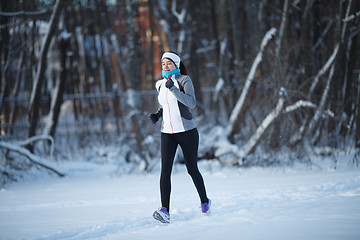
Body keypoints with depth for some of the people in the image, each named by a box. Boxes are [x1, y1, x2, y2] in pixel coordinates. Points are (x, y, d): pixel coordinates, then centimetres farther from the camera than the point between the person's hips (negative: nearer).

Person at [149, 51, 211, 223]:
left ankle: (205, 202, 31)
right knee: (165, 169, -14)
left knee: (192, 170, 6)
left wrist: (173, 88, -28)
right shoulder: (160, 84, 9)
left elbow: (191, 103, -21)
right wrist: (157, 115, 6)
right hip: (167, 133, 4)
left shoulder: (184, 80, -8)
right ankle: (165, 211, -21)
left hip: (186, 131, -4)